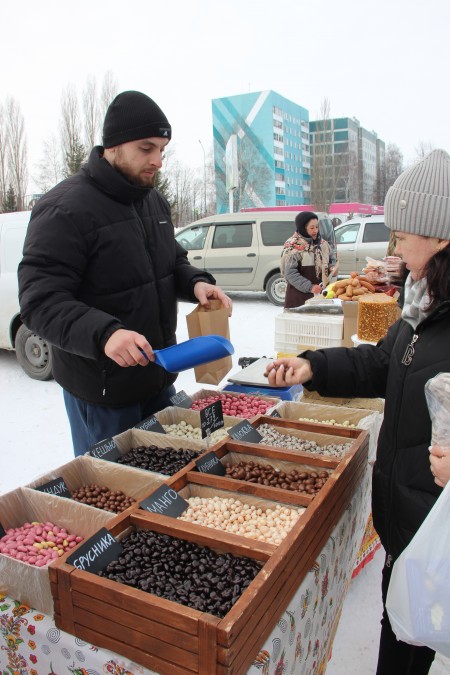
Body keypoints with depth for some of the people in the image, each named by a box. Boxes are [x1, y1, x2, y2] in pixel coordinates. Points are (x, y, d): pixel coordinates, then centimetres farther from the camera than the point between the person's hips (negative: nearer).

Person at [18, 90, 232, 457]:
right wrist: (103, 333, -40)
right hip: (102, 393, -7)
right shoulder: (64, 209, -18)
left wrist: (196, 282, -5)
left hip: (159, 378, 7)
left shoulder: (154, 200, 7)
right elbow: (40, 301, -23)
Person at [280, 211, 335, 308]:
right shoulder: (293, 246, -10)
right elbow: (290, 273, -16)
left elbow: (328, 263, 25)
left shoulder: (322, 243, 12)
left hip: (319, 293, 6)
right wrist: (309, 287, -21)